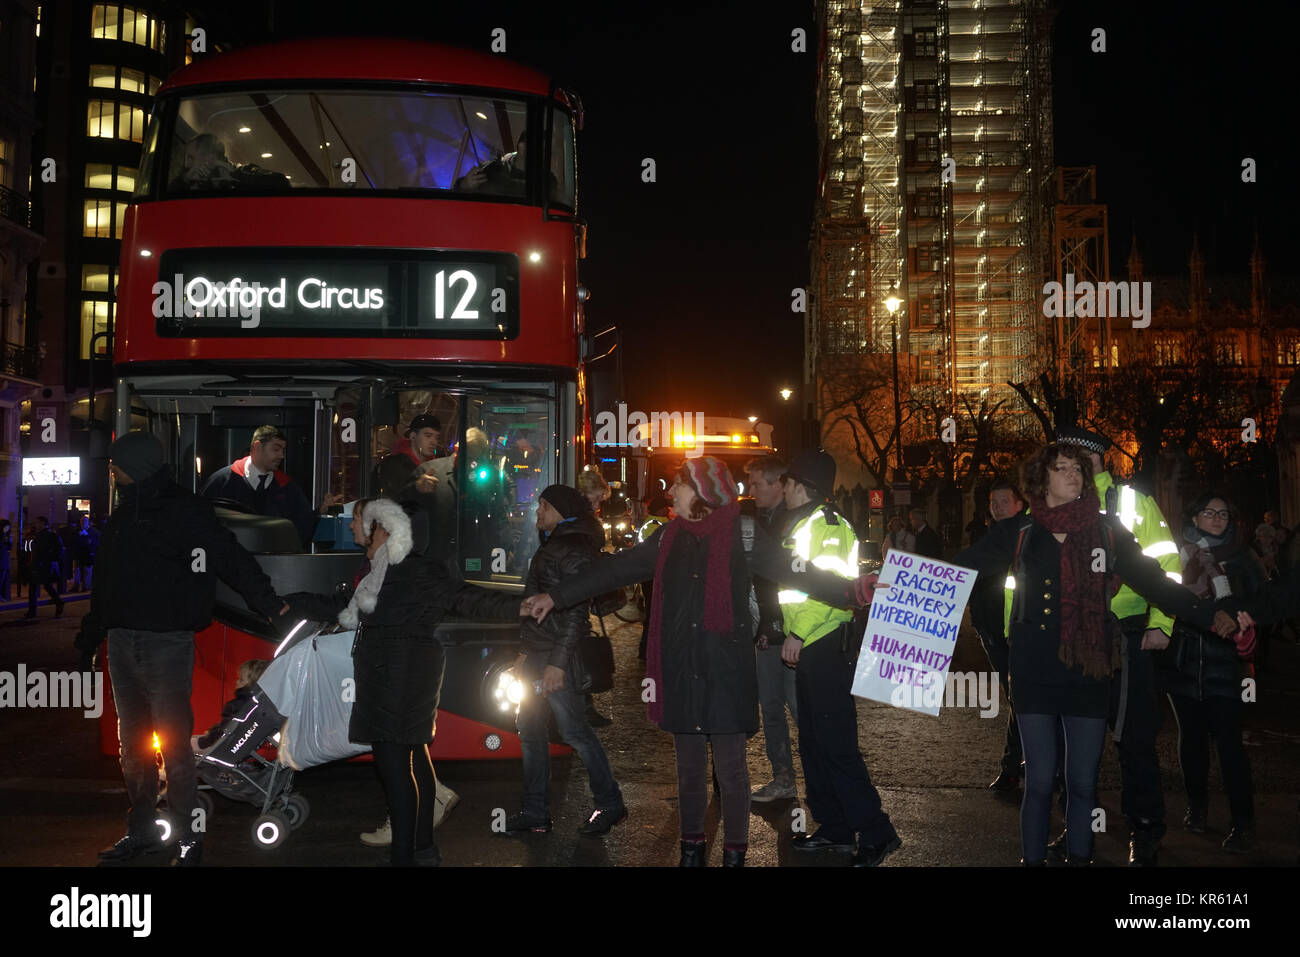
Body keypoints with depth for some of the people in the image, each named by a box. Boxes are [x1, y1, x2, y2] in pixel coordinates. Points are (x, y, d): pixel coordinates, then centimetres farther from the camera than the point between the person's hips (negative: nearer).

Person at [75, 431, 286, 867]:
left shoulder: (185, 511, -8)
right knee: (133, 745, 13)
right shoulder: (122, 516, 15)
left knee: (174, 744, -4)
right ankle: (141, 831, 24)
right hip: (122, 643, 7)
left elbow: (231, 558, -16)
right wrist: (88, 640, 23)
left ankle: (188, 835, 7)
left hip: (167, 644, -7)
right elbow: (105, 585, 22)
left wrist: (270, 603, -24)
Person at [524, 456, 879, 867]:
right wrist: (556, 596, 15)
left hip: (726, 671, -4)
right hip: (680, 672, 4)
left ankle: (735, 852, 18)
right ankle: (691, 848, 28)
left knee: (730, 766, 3)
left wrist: (850, 589, -23)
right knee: (689, 766, 14)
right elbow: (616, 569, 14)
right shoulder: (669, 536, 9)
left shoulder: (741, 535, -4)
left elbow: (794, 571, -9)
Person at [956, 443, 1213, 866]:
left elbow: (1155, 582, 4)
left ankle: (1080, 857, 25)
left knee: (1083, 783, 8)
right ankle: (1033, 859, 17)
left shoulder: (1106, 531, 4)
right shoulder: (1017, 533, 1)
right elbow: (959, 570, -5)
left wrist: (1212, 616, -5)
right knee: (1040, 782, 2)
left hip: (1089, 673, 1)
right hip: (1034, 672, -1)